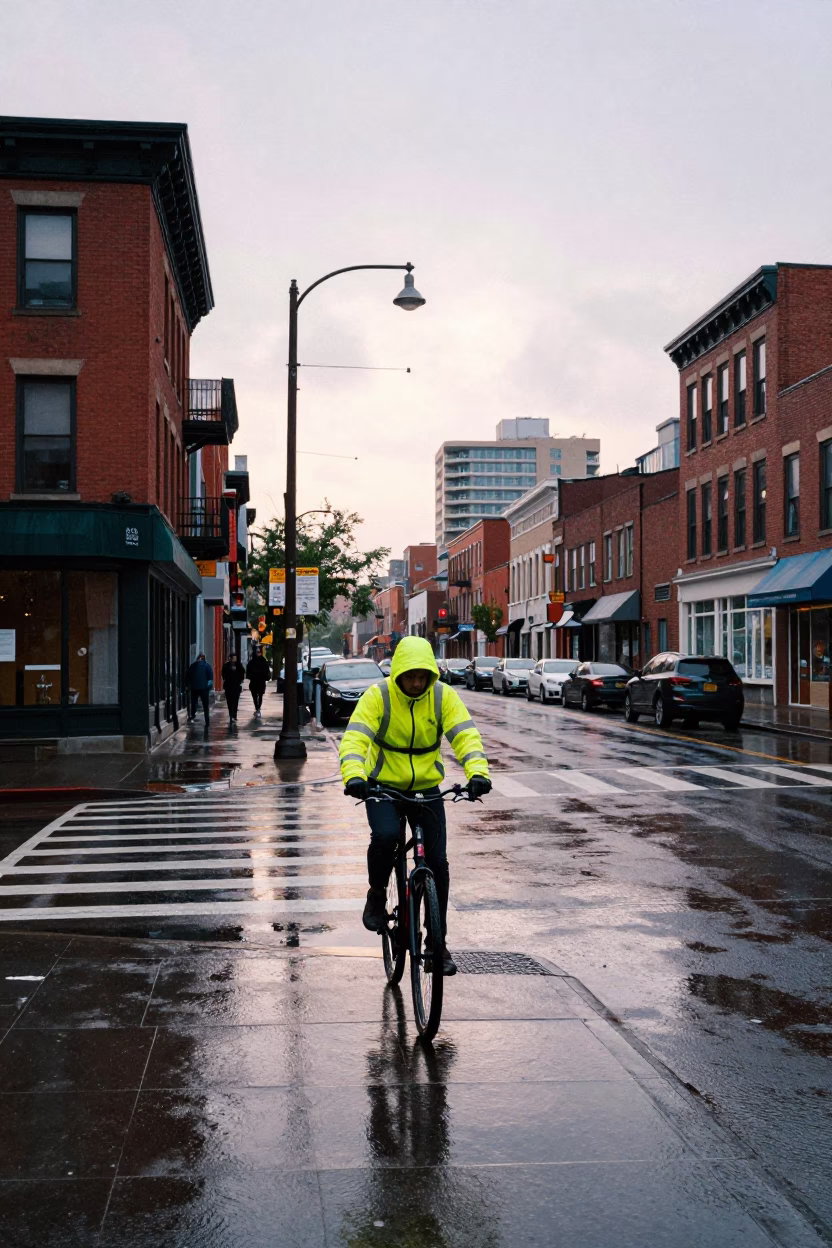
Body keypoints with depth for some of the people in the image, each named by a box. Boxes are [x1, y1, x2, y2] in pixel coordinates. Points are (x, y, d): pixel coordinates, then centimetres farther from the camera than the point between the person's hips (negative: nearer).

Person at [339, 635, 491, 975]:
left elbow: (465, 735, -17)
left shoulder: (443, 696, -9)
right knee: (385, 836, -31)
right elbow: (354, 738, -24)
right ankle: (377, 893, -1)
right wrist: (354, 776, -43)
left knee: (437, 864, -2)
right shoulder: (378, 695, -14)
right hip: (383, 787, -2)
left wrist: (477, 772, -36)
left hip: (426, 790, 2)